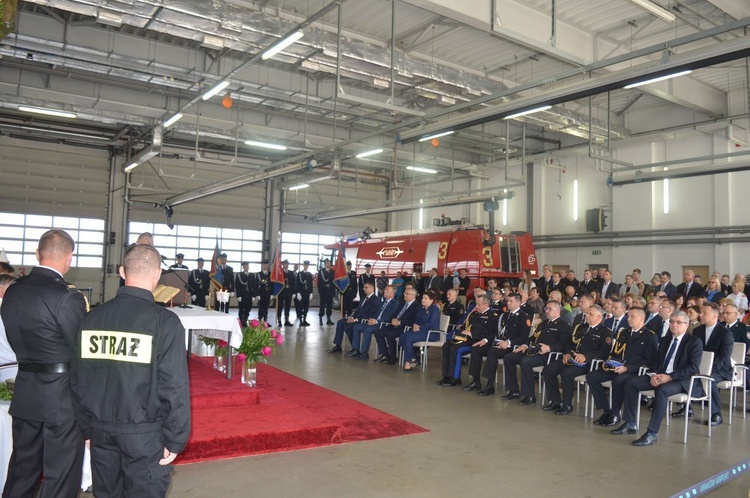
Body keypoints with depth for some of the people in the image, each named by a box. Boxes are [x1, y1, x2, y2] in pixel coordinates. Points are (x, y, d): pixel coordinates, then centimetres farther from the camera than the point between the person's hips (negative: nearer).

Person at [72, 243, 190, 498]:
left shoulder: (92, 318, -1)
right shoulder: (164, 321, -16)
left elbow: (78, 380, 6)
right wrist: (175, 440, -7)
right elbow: (174, 387, -17)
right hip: (144, 434, -5)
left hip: (101, 430, 5)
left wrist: (87, 428, 17)